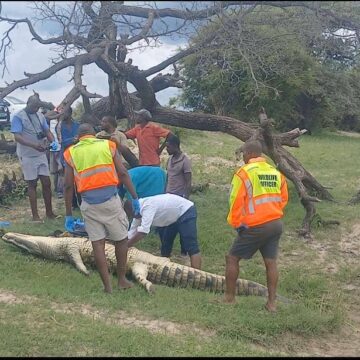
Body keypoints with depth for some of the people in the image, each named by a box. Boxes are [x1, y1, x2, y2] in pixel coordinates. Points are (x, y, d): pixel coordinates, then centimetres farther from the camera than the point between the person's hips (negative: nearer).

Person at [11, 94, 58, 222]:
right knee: (32, 184, 0)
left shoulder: (40, 116, 8)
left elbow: (47, 131, 10)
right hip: (27, 156, -5)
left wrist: (53, 142, -12)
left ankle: (49, 212, 17)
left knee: (46, 182, 6)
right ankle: (35, 215, 8)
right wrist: (34, 145, -32)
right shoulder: (18, 117, -11)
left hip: (41, 154, 6)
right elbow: (17, 137, -19)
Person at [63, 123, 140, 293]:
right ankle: (121, 280, 23)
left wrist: (68, 214, 9)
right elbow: (123, 173, 0)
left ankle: (107, 285, 11)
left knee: (98, 243, 8)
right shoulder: (108, 145, 9)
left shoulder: (71, 153, 9)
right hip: (110, 198, -1)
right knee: (121, 239, 15)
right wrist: (135, 197, 3)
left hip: (89, 202, 1)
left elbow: (68, 186, 5)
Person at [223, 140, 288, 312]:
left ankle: (229, 297, 14)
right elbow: (284, 199, 11)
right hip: (276, 224, 6)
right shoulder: (276, 172, 6)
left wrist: (235, 223, 0)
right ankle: (271, 302, 14)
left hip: (255, 227, -6)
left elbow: (236, 201, -11)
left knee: (232, 258, 8)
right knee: (271, 262, 11)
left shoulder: (244, 172, -11)